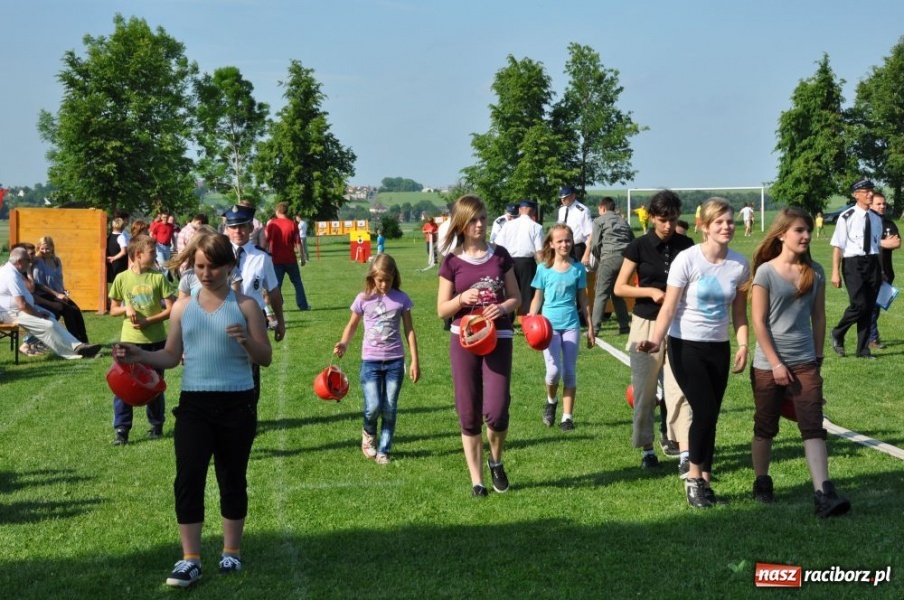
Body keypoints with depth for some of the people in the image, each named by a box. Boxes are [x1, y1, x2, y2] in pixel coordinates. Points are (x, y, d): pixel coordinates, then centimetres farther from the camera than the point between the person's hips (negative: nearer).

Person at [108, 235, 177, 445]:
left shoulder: (158, 277, -4)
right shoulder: (122, 278, -2)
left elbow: (171, 309, -5)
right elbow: (113, 310, 7)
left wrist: (148, 321, -15)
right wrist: (126, 308, -14)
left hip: (155, 340, 0)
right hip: (129, 340, 0)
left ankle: (156, 425, 25)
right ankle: (121, 429, 4)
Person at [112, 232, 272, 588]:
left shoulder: (245, 306, -2)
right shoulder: (183, 307, 7)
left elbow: (265, 358, -3)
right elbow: (171, 356, 10)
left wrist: (246, 340, -23)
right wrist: (139, 355, -7)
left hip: (237, 404, -2)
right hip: (194, 403, 2)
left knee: (233, 479, 9)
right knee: (189, 477, -7)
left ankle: (231, 552, 23)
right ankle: (190, 560, -1)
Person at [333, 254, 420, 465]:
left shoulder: (401, 299, -1)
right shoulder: (363, 299, -1)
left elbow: (409, 330, 4)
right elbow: (352, 325, 11)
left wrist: (415, 361, 1)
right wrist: (344, 343, -10)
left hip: (395, 361, 1)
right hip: (371, 360, -1)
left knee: (389, 410, 3)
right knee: (373, 407, -12)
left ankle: (384, 451, 16)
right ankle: (368, 433, 20)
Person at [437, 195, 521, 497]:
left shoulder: (500, 255, 4)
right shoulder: (452, 262, 0)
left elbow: (516, 297, 10)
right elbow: (442, 310, 2)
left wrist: (503, 307, -12)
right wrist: (462, 299, -17)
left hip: (498, 338, 0)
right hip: (464, 339, 0)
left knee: (495, 411, -11)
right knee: (469, 415, 3)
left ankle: (496, 461, 20)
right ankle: (476, 480, 16)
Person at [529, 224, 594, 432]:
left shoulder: (578, 269, 3)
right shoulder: (544, 269, 1)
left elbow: (583, 299, 9)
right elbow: (537, 299, 6)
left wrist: (590, 328, 10)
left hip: (571, 324, 1)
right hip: (549, 324, -1)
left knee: (570, 371, 3)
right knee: (554, 370, -12)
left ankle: (567, 417, 11)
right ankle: (551, 401, 18)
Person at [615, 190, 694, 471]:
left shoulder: (686, 245, 2)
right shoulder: (639, 246, -4)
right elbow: (619, 288, -2)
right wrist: (651, 292, -16)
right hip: (646, 324, 0)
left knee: (679, 390, -7)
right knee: (645, 391, 7)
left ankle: (685, 455, -10)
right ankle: (647, 449, 21)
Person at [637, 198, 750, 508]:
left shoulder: (739, 264, 0)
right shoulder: (687, 260, -13)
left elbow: (739, 312, 9)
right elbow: (669, 308, -13)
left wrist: (743, 345, -4)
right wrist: (656, 340, -26)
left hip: (719, 348, 4)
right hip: (686, 346, -4)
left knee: (710, 416, 4)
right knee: (705, 411, -12)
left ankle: (703, 479, 15)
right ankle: (695, 477, 4)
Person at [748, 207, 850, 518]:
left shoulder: (815, 272, 4)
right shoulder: (766, 272, -9)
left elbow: (818, 316, 11)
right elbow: (759, 321, -10)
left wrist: (818, 356, 10)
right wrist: (776, 363, -13)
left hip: (806, 363, 3)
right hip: (769, 364, -3)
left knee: (813, 427, -7)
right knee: (765, 428, 11)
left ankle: (824, 494, -14)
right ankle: (761, 484, 30)